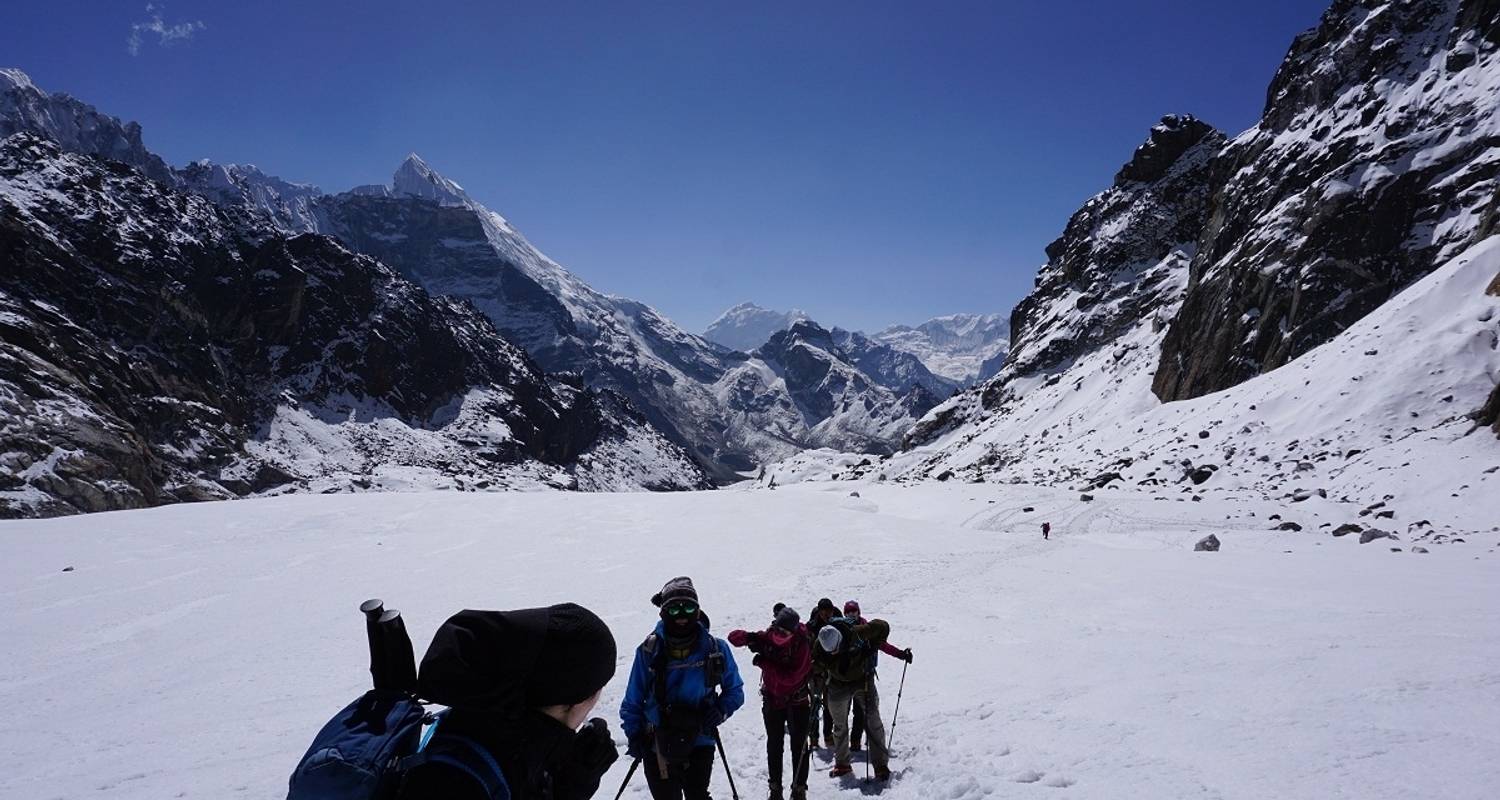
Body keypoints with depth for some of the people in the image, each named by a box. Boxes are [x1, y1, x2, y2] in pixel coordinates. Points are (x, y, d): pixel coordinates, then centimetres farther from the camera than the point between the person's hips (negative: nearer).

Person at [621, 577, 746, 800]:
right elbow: (633, 699, 2)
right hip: (659, 745, 0)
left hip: (700, 742, 0)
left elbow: (734, 690, 6)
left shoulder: (714, 649, -6)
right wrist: (633, 735, -6)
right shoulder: (650, 650, -8)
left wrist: (721, 711, -12)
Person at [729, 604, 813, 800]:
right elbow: (733, 637, -14)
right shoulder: (766, 637, -14)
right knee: (774, 745, 13)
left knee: (799, 745, 4)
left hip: (797, 701, -3)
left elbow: (790, 678, -31)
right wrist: (747, 637, -37)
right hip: (772, 699, 3)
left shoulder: (802, 645, -23)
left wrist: (766, 663, -36)